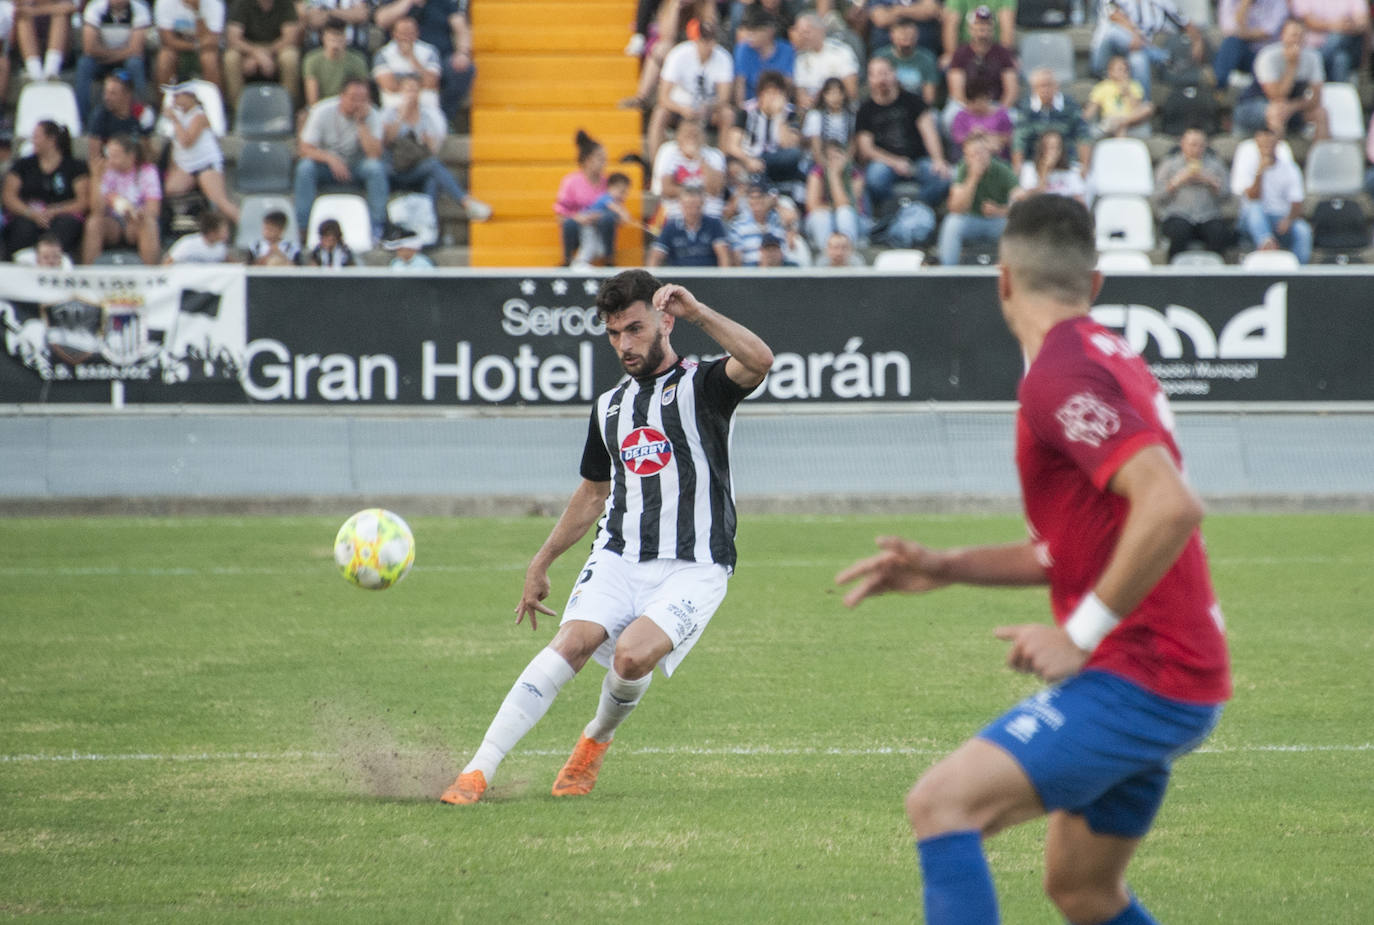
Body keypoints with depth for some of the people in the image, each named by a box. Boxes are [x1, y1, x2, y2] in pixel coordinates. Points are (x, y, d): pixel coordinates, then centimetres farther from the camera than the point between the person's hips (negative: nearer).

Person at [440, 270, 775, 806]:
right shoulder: (610, 406, 18)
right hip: (618, 556, 4)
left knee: (632, 656, -27)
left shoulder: (701, 385, 0)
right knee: (573, 641, -21)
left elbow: (759, 361, -23)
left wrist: (697, 312, -28)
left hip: (692, 568, -4)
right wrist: (541, 564, 32)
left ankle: (598, 738, 7)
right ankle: (478, 772, -27)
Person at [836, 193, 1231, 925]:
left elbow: (1172, 506, -29)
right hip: (1178, 677, 10)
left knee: (942, 805, -16)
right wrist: (949, 567, 15)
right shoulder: (1108, 358, 15)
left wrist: (1081, 634, -23)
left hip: (1138, 677, -10)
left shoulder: (1060, 376, -15)